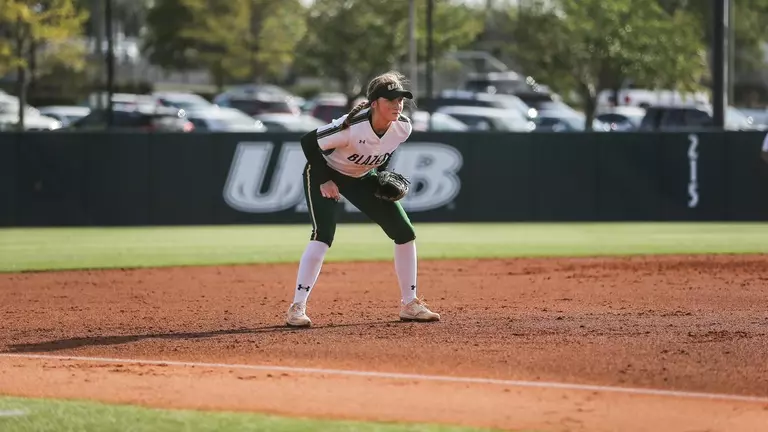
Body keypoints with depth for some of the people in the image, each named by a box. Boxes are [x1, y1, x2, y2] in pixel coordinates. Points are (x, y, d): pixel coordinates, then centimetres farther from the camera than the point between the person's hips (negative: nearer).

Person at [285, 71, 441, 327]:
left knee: (405, 233, -1)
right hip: (324, 174, -6)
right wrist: (324, 181, -25)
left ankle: (409, 305, 12)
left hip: (362, 178, 6)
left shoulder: (403, 127, -19)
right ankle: (297, 308, -20)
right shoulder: (352, 127, -37)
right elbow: (308, 142, -26)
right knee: (323, 236, -26)